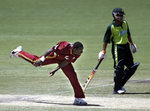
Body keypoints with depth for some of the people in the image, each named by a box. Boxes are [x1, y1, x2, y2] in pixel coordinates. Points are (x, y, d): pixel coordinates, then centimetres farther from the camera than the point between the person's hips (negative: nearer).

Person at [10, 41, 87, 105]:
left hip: (63, 60, 4)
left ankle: (78, 98, 3)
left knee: (72, 76, -4)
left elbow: (66, 62, -17)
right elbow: (52, 49, -32)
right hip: (54, 55, -4)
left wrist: (56, 70, -22)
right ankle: (19, 52, 35)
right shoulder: (65, 46, -43)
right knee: (35, 62, 8)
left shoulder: (77, 54, -27)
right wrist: (42, 58, -35)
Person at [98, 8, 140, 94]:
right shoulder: (111, 27, -13)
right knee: (119, 68, -9)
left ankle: (120, 85, 19)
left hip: (126, 47, 8)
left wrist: (132, 43, 29)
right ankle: (117, 89, 2)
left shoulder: (125, 23, 7)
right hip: (117, 48, -8)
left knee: (132, 67, 7)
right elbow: (106, 40, -10)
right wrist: (103, 51, -13)